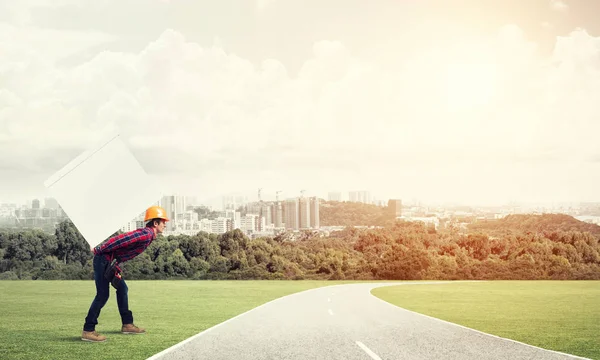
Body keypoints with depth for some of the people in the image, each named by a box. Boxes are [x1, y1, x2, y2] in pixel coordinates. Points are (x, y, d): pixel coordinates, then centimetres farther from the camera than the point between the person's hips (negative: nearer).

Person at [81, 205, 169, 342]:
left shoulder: (147, 235, 14)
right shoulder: (146, 235, -19)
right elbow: (121, 239, -26)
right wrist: (100, 250, -20)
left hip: (111, 261, 11)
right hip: (104, 258, -11)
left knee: (122, 289, 17)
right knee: (102, 295, -11)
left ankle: (127, 324, 26)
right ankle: (88, 331, -8)